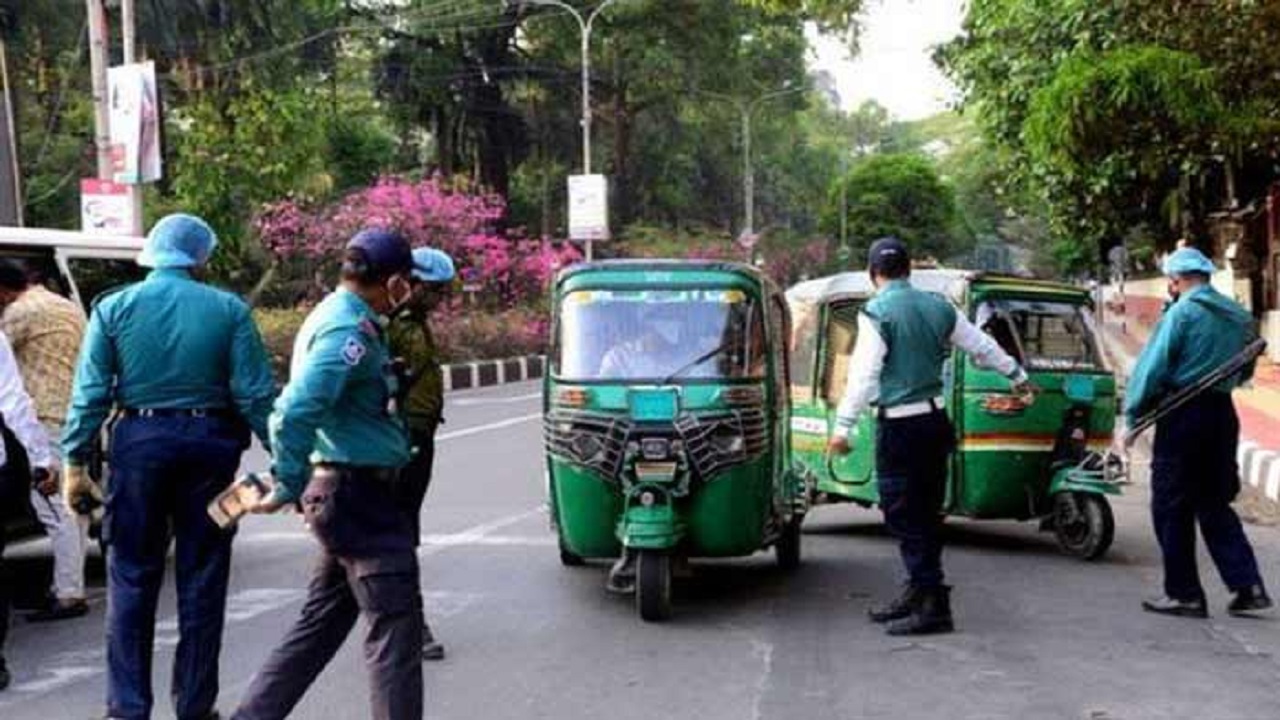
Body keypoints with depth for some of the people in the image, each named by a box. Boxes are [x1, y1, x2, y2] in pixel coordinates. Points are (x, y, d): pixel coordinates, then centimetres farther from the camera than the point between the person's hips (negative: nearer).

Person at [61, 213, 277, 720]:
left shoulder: (114, 308, 1)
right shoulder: (228, 310, -1)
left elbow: (90, 394, -2)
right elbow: (256, 394, -5)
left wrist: (76, 462, 3)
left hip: (139, 442, 0)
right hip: (208, 443, 0)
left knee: (132, 579, 8)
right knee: (201, 580, 9)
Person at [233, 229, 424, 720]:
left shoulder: (336, 315, 14)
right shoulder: (349, 331, -19)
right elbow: (295, 413, -28)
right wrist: (287, 490, -20)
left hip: (344, 494, 10)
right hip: (361, 494, -10)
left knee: (321, 623, 17)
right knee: (394, 626, -5)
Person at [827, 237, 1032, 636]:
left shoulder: (876, 313, -11)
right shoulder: (938, 307, 9)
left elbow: (864, 375, -17)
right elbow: (983, 346, 18)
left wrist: (843, 427, -14)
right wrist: (1018, 376, 33)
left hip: (899, 427, -7)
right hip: (936, 420, 7)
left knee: (904, 517, -3)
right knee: (926, 514, 15)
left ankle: (933, 606, -5)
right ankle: (918, 594, 25)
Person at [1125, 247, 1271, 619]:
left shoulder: (1182, 313, -11)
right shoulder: (1239, 317, 11)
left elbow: (1152, 367, -13)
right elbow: (1244, 372, 20)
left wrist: (1134, 414, -5)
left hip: (1183, 418, -7)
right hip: (1223, 415, 7)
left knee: (1171, 507, 3)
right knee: (1215, 505, 16)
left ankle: (1184, 594, 6)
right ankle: (1247, 585, 9)